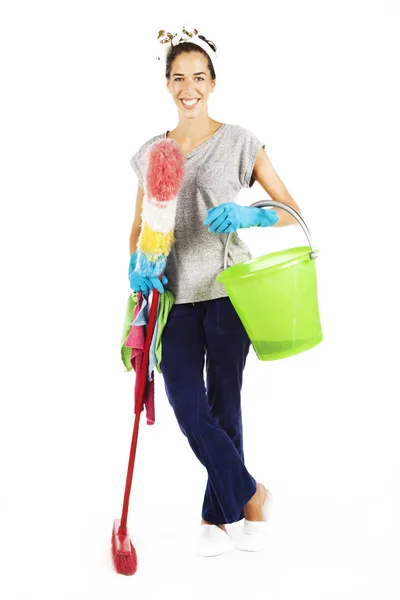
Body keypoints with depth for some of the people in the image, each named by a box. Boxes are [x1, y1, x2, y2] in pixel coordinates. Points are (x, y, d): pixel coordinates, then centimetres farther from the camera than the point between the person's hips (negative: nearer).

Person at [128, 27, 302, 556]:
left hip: (228, 291, -3)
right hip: (176, 295, 3)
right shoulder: (152, 153, 10)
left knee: (223, 405, 4)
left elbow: (292, 212, -2)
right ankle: (249, 493, 17)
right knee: (188, 408, -3)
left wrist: (248, 216, -21)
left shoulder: (238, 142, -1)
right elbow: (138, 229, 13)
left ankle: (218, 513, 22)